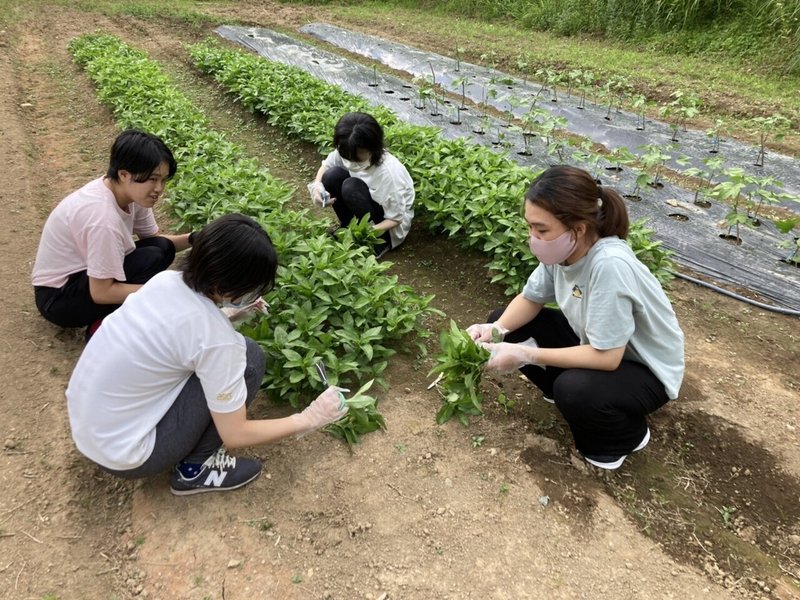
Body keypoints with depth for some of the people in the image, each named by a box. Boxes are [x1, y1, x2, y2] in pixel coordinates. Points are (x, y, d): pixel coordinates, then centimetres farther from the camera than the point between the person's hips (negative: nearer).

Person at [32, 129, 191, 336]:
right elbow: (101, 292, -27)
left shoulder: (130, 193, -9)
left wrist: (192, 239, -16)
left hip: (82, 274, 9)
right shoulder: (103, 217, -32)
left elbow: (155, 240, 2)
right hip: (59, 297, -9)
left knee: (162, 247, -4)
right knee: (152, 258, -24)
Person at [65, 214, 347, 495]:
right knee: (248, 358, -10)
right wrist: (308, 419, -5)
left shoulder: (167, 280, -5)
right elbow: (234, 434, -15)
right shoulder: (216, 339, -26)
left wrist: (228, 314, 12)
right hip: (120, 453, -7)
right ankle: (194, 469, 3)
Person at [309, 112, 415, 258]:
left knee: (351, 187, -31)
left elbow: (396, 219, -24)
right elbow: (325, 166, 0)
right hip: (370, 203, 6)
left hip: (390, 225, -5)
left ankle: (380, 241, -14)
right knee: (332, 175, -19)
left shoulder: (389, 172, -34)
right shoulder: (346, 151, -19)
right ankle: (346, 225, 3)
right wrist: (317, 186, -22)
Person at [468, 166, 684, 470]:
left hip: (644, 369, -6)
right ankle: (568, 393, 13)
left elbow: (606, 357, -34)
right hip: (594, 342, 7)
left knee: (574, 390, -36)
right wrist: (496, 330, -21)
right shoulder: (563, 247, -17)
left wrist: (526, 355, -32)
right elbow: (530, 299, -2)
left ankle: (628, 435, 0)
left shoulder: (610, 265, -37)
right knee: (503, 322, -4)